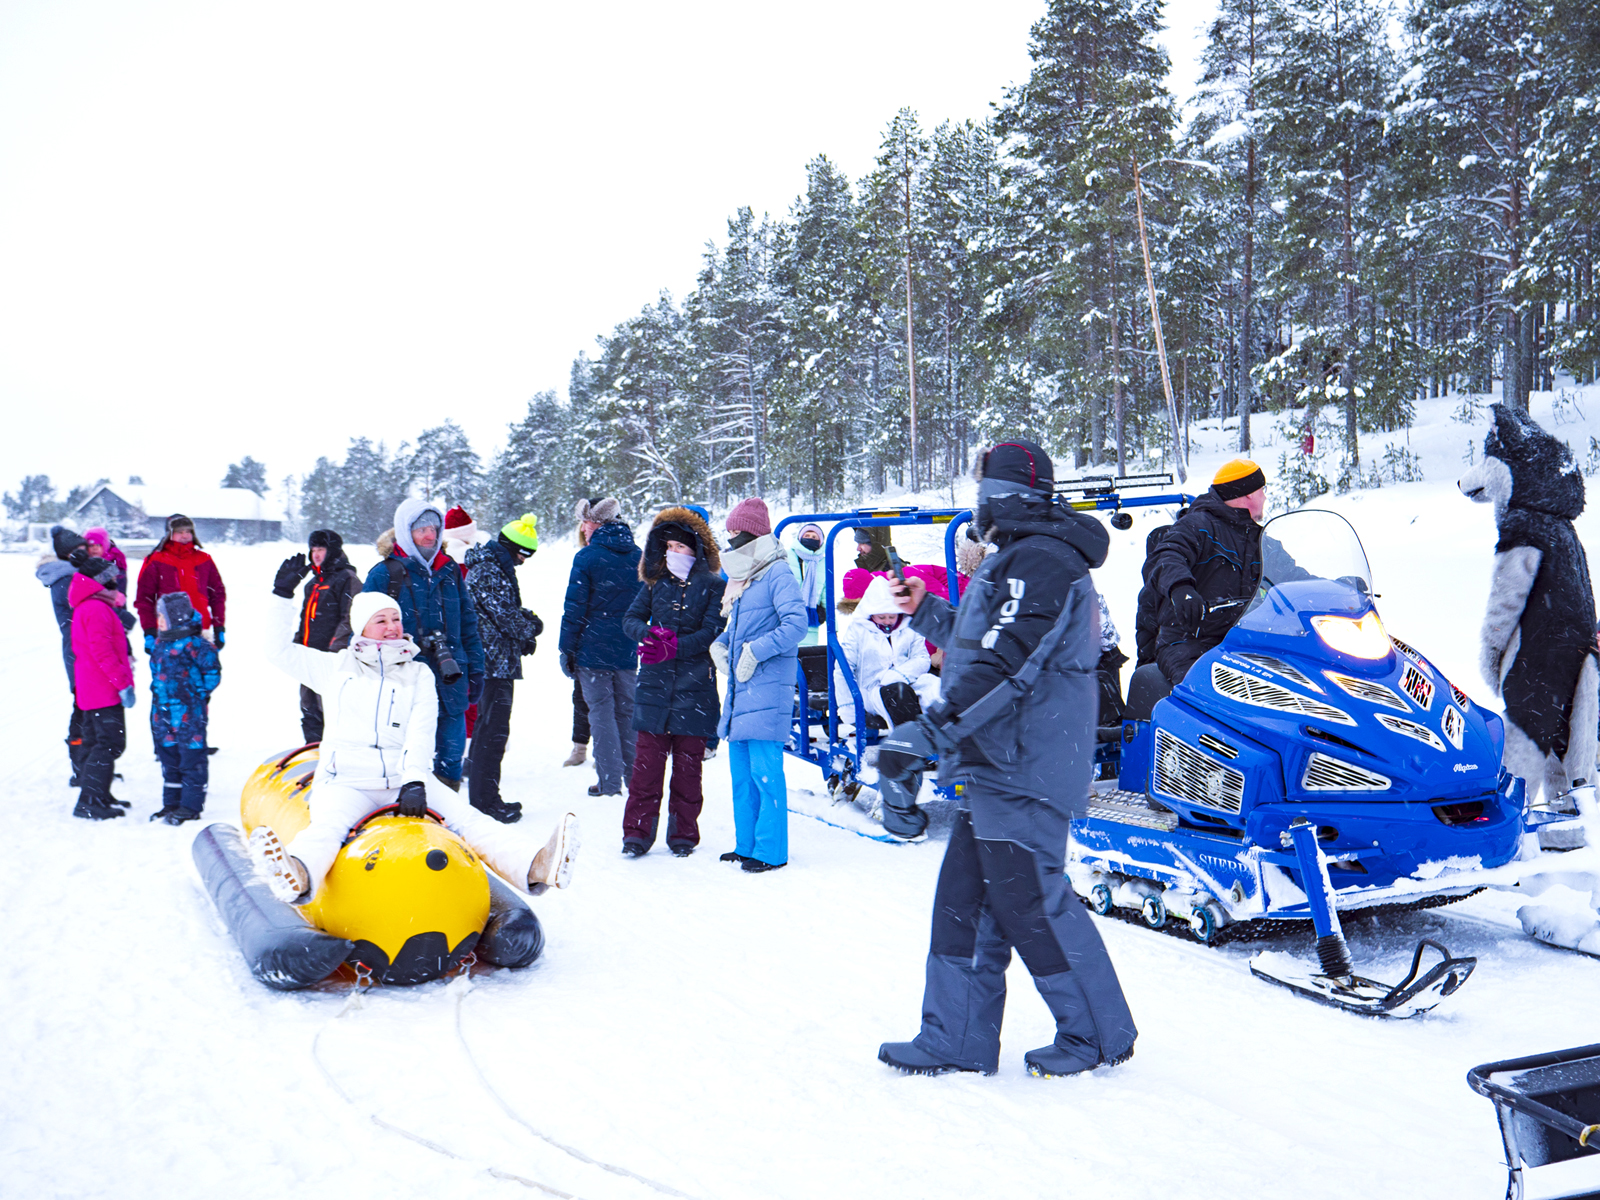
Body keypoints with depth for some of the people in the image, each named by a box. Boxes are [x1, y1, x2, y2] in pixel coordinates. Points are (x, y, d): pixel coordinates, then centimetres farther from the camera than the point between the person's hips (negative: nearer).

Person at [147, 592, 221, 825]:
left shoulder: (192, 644, -15)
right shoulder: (161, 643, 11)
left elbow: (212, 668, -15)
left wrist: (200, 691, -10)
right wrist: (158, 690, 15)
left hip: (188, 712, -8)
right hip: (162, 710, 9)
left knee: (191, 757, -1)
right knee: (169, 757, 15)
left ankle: (191, 806, 5)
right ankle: (171, 803, 25)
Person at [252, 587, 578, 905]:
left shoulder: (419, 675, 16)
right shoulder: (336, 668, 18)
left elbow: (421, 732, 1)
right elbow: (280, 651, 20)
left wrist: (414, 781, -16)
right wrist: (282, 597, 13)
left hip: (404, 778, 1)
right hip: (345, 782, -1)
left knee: (465, 817, -23)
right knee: (327, 827, -34)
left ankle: (533, 866, -45)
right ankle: (297, 877, -67)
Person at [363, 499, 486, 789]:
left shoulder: (450, 570, 12)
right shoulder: (384, 574, -2)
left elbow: (468, 623, 17)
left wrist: (475, 668, 13)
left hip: (450, 679, 4)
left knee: (452, 748, 9)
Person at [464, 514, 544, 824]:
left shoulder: (499, 568, 17)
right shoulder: (488, 571, -16)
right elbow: (504, 616, -20)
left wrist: (526, 621, 2)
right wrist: (532, 627, -2)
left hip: (496, 662, 11)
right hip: (496, 662, -11)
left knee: (488, 726, 16)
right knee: (494, 730, -9)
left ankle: (482, 795, 24)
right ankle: (485, 801, -7)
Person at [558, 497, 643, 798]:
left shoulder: (587, 557, -9)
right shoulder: (638, 557, 6)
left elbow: (574, 608, -9)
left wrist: (567, 650, -3)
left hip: (594, 649, -5)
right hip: (628, 650, 5)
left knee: (601, 712, 1)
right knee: (627, 711, 13)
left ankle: (610, 781, 0)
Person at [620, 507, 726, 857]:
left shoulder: (712, 586, 0)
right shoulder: (656, 583, 11)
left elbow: (711, 632, -9)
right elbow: (631, 618, 5)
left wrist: (674, 647, -21)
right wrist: (649, 634, -17)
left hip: (694, 687, -2)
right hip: (655, 684, 2)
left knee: (688, 762, 4)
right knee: (647, 759, 0)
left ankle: (683, 833, 15)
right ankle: (638, 831, 7)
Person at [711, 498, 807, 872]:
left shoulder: (778, 575, -10)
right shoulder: (742, 581, 19)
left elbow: (796, 625, -21)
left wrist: (754, 651, -20)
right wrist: (719, 644, 11)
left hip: (768, 691, -9)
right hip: (740, 688, 9)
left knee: (765, 771, -8)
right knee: (741, 772, 13)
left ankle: (771, 851, -1)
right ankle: (746, 845, 23)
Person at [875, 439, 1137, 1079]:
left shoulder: (1039, 560, -15)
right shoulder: (1019, 559, 20)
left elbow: (1002, 666, -25)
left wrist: (926, 734, -28)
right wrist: (927, 612, 30)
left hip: (1021, 770, -11)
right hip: (998, 769, 11)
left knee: (1028, 899, -4)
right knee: (963, 899, 10)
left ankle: (1097, 1033, 11)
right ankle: (956, 1039, 17)